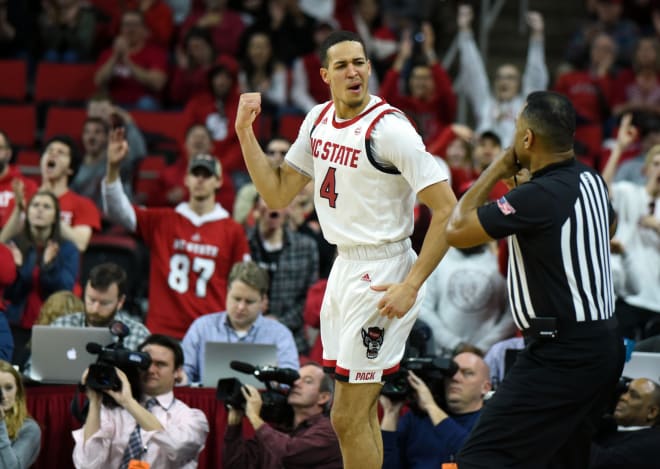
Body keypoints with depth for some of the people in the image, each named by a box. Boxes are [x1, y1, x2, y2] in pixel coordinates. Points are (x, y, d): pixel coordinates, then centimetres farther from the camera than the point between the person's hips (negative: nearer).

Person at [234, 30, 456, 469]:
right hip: (344, 267, 8)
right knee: (360, 413, 14)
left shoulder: (389, 128, -18)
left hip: (381, 277, -8)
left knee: (349, 418, -6)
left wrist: (411, 285, -22)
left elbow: (448, 210, -19)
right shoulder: (318, 120, 6)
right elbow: (279, 194, 13)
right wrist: (245, 132, 3)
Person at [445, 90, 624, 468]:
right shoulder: (591, 180, 7)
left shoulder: (539, 196, -21)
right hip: (604, 345, 10)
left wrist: (495, 171, -2)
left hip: (564, 355, -10)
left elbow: (456, 231, -13)